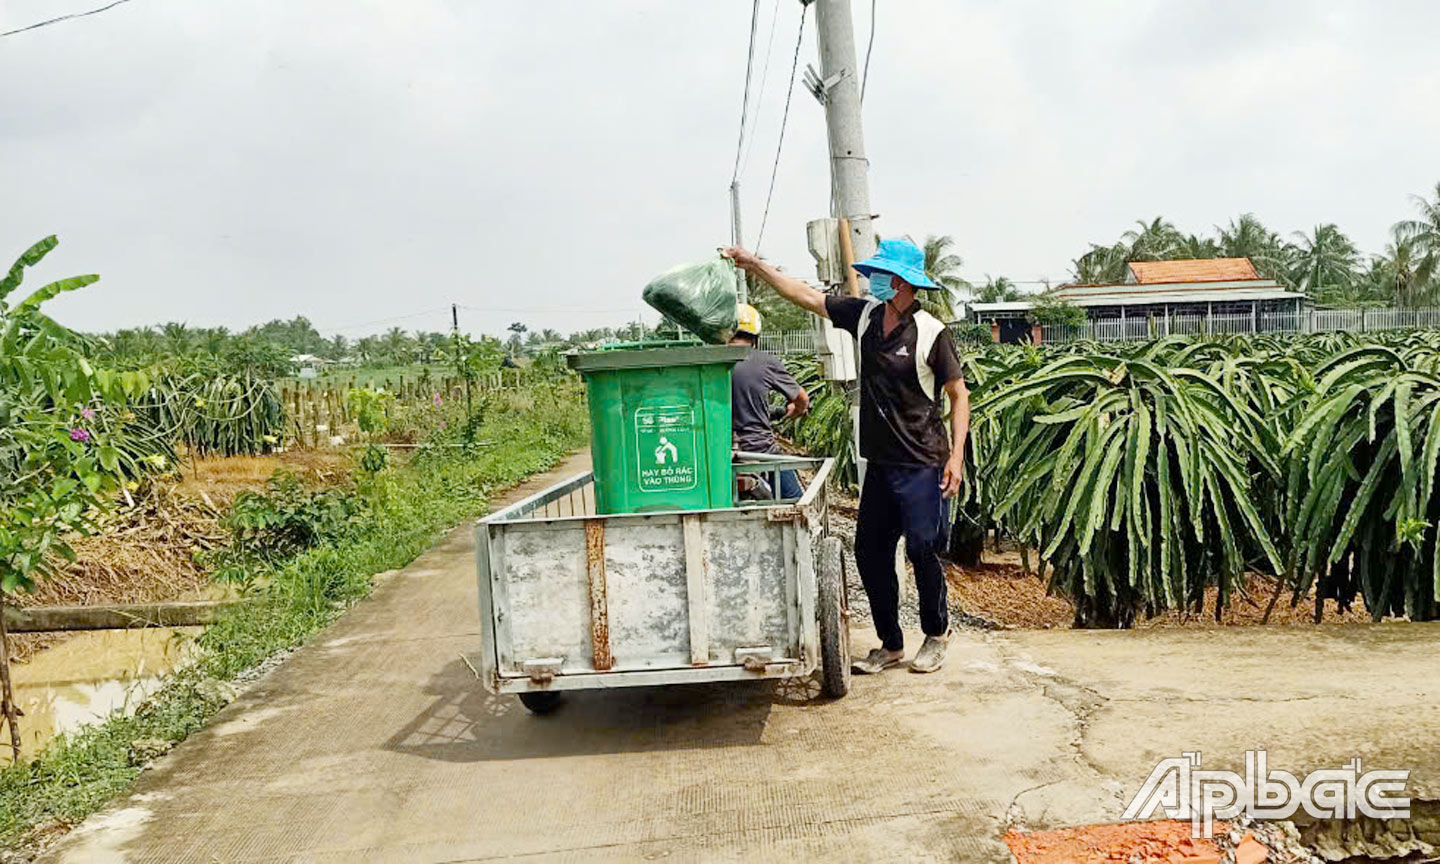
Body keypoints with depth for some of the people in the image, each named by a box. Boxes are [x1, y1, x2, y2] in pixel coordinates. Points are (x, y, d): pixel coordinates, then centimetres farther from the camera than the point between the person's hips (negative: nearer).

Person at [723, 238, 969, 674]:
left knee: (922, 549, -3)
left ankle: (937, 633, 23)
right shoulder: (865, 315, 5)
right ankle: (890, 645, 21)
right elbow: (805, 296, 10)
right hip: (879, 462, 7)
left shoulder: (930, 334, -11)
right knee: (870, 552, 7)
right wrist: (755, 265, 9)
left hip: (921, 465, -6)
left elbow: (959, 394, -6)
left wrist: (957, 455, -13)